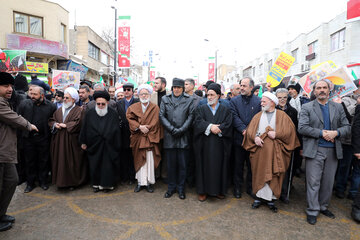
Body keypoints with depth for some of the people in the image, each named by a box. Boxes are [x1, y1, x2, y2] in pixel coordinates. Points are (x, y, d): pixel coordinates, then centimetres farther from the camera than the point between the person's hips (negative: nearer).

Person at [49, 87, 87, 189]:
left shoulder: (79, 110, -5)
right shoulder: (59, 110, 16)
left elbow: (78, 123, -17)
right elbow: (51, 120, 16)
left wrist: (65, 125, -15)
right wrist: (55, 124, -5)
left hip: (71, 141, -5)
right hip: (59, 141, 6)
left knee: (72, 162, 1)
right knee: (60, 161, 8)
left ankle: (73, 182, 14)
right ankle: (61, 181, 21)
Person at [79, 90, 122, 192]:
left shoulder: (113, 114, -4)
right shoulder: (89, 113, 0)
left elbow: (117, 131, -3)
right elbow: (84, 129, 6)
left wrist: (117, 146, -4)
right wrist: (83, 142, 6)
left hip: (109, 146, -2)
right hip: (94, 145, 2)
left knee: (108, 166, 4)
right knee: (95, 165, 10)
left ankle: (107, 184, 21)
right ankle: (96, 184, 27)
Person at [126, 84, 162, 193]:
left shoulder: (155, 108, 2)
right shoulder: (133, 107, 8)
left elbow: (154, 123, -4)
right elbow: (130, 119, -3)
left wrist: (145, 128, -13)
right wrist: (139, 127, -15)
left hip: (150, 139, -2)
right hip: (138, 139, 2)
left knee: (150, 161, -2)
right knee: (139, 160, 6)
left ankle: (149, 182, 10)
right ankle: (140, 182, 16)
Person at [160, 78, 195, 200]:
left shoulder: (189, 100, 7)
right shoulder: (165, 99, 10)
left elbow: (191, 116, 0)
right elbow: (161, 116, 2)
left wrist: (181, 130, -10)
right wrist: (172, 129, -8)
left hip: (183, 136, -1)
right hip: (169, 136, 1)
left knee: (182, 164, 5)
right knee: (171, 164, 7)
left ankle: (181, 188, 20)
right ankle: (171, 187, 22)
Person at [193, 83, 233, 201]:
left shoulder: (225, 110, 9)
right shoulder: (201, 109, 9)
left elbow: (228, 125, -4)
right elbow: (198, 122, -7)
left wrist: (217, 128, -17)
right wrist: (211, 126, -20)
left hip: (219, 144, 0)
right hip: (205, 144, 0)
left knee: (219, 166, 5)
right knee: (204, 165, 4)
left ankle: (219, 190, 19)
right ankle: (203, 190, 15)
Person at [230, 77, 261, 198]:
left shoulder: (258, 101, 1)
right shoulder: (234, 101, 3)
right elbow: (234, 117, -6)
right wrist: (244, 130, -16)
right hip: (239, 138, 0)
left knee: (252, 164, 11)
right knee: (238, 164, 10)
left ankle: (250, 187, 27)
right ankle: (237, 187, 25)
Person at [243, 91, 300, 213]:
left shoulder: (282, 115, 6)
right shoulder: (258, 116, 13)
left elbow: (290, 130, -4)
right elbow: (250, 130, 5)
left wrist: (276, 134, -14)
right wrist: (255, 137, -13)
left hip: (275, 151, -2)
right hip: (260, 150, 2)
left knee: (273, 174, 2)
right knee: (260, 173, 5)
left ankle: (270, 199, 13)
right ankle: (260, 197, 17)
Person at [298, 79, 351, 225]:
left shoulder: (338, 107, 11)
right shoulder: (307, 107, 0)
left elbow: (347, 127, 8)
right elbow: (302, 128, -10)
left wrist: (335, 132, -12)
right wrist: (322, 133, -16)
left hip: (333, 150, 4)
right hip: (314, 150, -4)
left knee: (328, 182, 12)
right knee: (313, 182, 0)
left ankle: (323, 206, 30)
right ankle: (312, 211, 12)